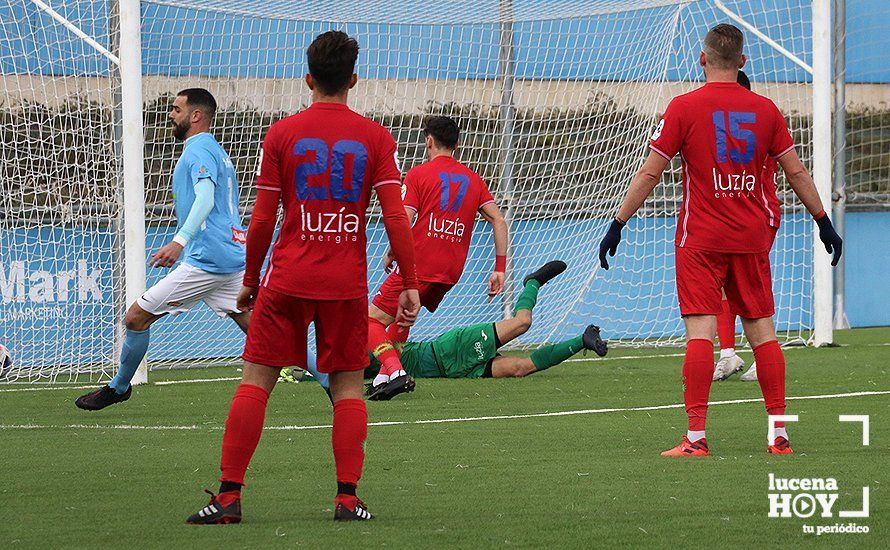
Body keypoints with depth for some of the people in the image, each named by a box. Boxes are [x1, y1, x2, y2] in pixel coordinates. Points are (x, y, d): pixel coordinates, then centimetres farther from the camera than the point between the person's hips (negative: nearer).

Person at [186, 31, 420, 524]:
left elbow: (262, 218, 1)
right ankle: (347, 497, 0)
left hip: (287, 279, 0)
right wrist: (409, 284, 0)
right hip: (347, 282, 0)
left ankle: (229, 496, -1)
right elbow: (395, 217, -5)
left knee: (255, 381, 3)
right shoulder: (375, 138, 0)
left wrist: (250, 279, 12)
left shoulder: (281, 135, 0)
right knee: (347, 387, 8)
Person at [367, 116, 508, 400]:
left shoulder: (418, 174, -2)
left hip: (419, 267, -6)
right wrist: (500, 269, 7)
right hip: (452, 271, 6)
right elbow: (499, 221, 7)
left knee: (372, 319, 0)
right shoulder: (473, 179, 13)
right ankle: (386, 374, 17)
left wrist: (390, 255, 7)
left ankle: (394, 371, -22)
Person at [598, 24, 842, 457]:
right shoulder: (764, 109, 4)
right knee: (762, 331, 8)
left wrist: (617, 225, 2)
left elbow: (649, 173, -5)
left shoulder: (684, 107, -5)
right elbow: (796, 172, 9)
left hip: (700, 240, -3)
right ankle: (779, 433, 8)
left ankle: (696, 436, -12)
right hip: (752, 239, 3)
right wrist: (823, 221, 21)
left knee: (700, 332, -7)